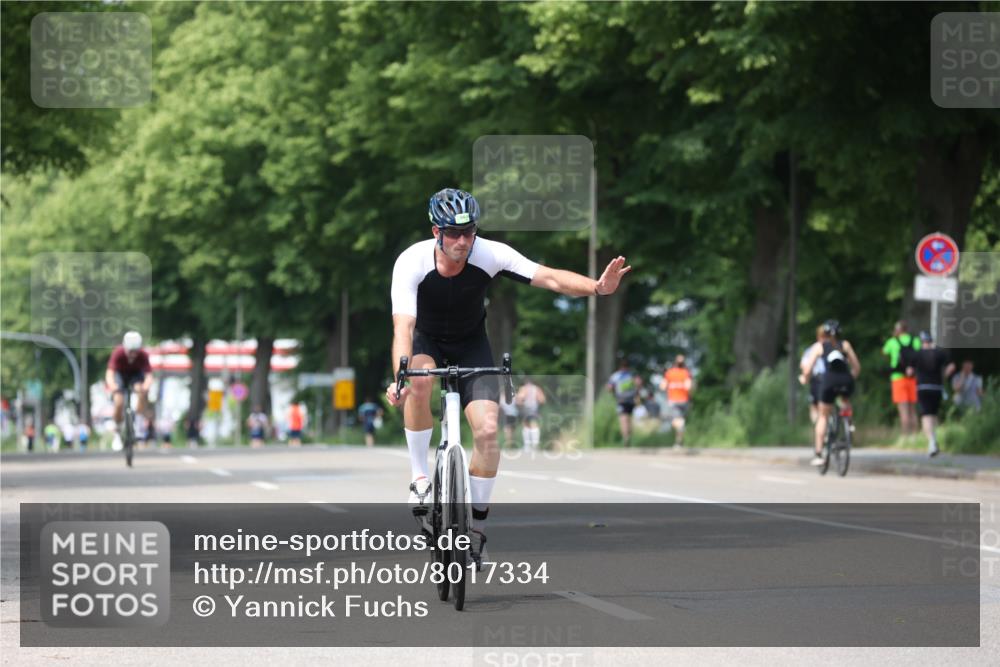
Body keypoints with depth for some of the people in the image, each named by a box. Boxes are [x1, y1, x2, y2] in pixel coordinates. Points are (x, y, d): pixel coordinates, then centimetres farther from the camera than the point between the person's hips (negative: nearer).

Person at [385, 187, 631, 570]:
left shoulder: (489, 255, -26)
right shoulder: (412, 262, -30)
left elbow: (549, 278, -34)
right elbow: (403, 327, -39)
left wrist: (597, 288, -52)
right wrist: (399, 378, -56)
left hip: (470, 342, 1)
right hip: (427, 338, -1)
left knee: (487, 430, -16)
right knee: (419, 378, -37)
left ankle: (477, 525, 2)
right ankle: (419, 477, -20)